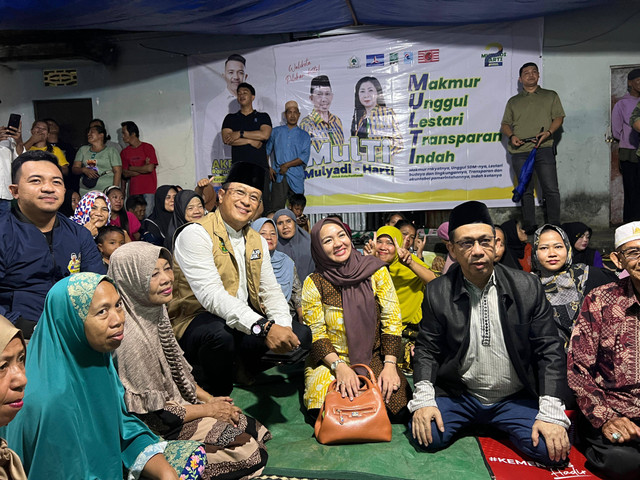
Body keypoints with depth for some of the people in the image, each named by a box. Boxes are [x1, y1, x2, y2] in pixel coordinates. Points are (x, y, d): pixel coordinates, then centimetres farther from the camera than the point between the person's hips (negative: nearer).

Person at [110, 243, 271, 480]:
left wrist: (209, 398, 2)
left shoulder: (155, 311, -3)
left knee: (252, 429, 3)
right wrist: (207, 409, -13)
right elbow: (152, 414, -22)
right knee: (249, 452, -8)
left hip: (174, 402, 8)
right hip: (159, 432, -8)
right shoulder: (131, 337, -30)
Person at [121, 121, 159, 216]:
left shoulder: (148, 147, 1)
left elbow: (150, 168, -10)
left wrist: (132, 168, 1)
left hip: (148, 190, -4)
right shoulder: (124, 152, 13)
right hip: (133, 190, 4)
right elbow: (125, 174, 4)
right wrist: (143, 168, -5)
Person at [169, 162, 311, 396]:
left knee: (300, 335, -8)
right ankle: (212, 397, -7)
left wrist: (282, 326, -17)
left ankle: (241, 368, 14)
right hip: (197, 322, -6)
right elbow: (211, 294, -28)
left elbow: (271, 291, 6)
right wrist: (263, 327, -37)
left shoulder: (257, 242, 11)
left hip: (246, 321, 7)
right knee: (220, 334, -38)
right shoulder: (195, 234, -15)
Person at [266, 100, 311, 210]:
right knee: (276, 210, -5)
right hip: (278, 177, 0)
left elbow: (304, 157, -1)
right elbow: (266, 151, 16)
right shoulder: (276, 132, 16)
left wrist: (287, 165, -10)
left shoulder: (304, 135, 12)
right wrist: (268, 168, 1)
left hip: (296, 178, 0)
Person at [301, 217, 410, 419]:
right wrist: (339, 366, -21)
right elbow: (316, 334, -6)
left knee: (394, 400, -22)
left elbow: (392, 320, -3)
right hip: (331, 360, 0)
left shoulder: (375, 270, -4)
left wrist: (390, 365, -13)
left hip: (374, 357, 1)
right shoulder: (313, 283, -5)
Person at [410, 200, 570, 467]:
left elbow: (549, 350, -6)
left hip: (516, 398, 0)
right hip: (458, 395, 0)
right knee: (426, 436, -21)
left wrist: (551, 413, -13)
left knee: (552, 449, -21)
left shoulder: (527, 287, -7)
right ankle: (472, 423, 12)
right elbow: (427, 350, -1)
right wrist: (424, 399, -15)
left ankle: (496, 427, 11)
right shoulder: (438, 292, -6)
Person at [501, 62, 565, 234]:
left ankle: (554, 225, -1)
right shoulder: (513, 101, 21)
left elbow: (559, 117, 8)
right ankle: (529, 226, 8)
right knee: (525, 191, 2)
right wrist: (511, 136, -6)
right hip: (520, 151, 2)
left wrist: (548, 132, -11)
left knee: (551, 189, -6)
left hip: (544, 149, -1)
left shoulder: (550, 96, 17)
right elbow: (505, 124, 16)